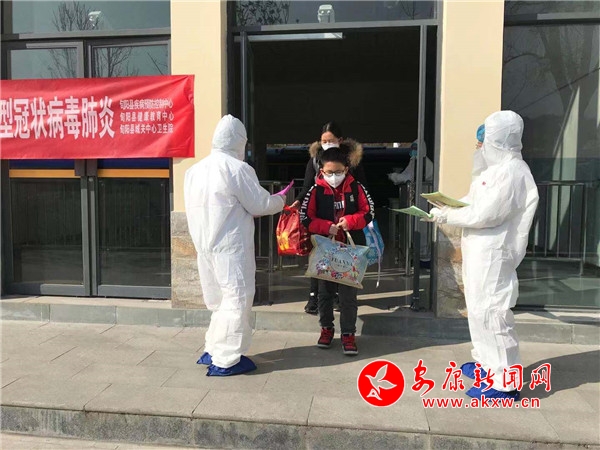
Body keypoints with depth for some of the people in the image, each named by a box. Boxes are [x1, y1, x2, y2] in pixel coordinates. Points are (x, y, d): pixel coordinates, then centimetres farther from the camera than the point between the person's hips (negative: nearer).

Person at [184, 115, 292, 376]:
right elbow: (261, 204, -8)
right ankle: (225, 361, 7)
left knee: (220, 299, 19)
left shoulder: (195, 170, 10)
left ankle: (213, 351, 27)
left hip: (205, 245, 8)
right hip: (231, 246, -8)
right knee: (236, 299, 2)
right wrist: (281, 199, 12)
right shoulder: (237, 168, -13)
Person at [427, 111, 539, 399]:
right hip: (480, 252, 10)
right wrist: (447, 205, 0)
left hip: (492, 255, -10)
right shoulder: (497, 168, 14)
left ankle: (504, 383, 5)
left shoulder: (511, 172, -19)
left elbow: (484, 214, -24)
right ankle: (487, 364, 34)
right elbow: (474, 201, 17)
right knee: (479, 309, 19)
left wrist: (446, 215, -13)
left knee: (490, 312, -5)